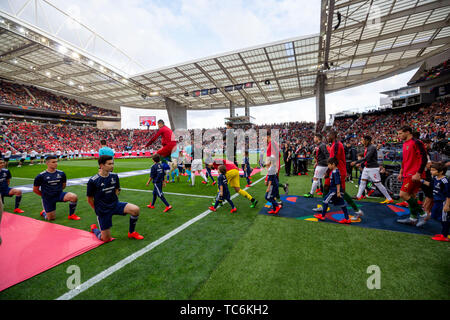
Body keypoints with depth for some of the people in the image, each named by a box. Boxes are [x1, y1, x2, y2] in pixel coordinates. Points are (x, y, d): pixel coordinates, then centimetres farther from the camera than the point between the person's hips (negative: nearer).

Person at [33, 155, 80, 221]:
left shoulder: (61, 173, -2)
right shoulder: (41, 176, -10)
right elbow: (35, 190, 1)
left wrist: (58, 191, 10)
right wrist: (45, 195, 7)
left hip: (59, 194, 2)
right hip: (48, 198, -2)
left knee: (74, 197, -29)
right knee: (51, 218, 6)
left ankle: (71, 215, -6)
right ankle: (44, 212, 44)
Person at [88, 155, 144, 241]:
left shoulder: (114, 176, -4)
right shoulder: (93, 181, -16)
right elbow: (89, 199, -4)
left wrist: (113, 201, 10)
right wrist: (98, 210, 4)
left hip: (115, 204, 3)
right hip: (102, 210, -3)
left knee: (135, 209, -23)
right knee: (106, 239, 5)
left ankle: (131, 232, 3)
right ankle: (94, 228, 39)